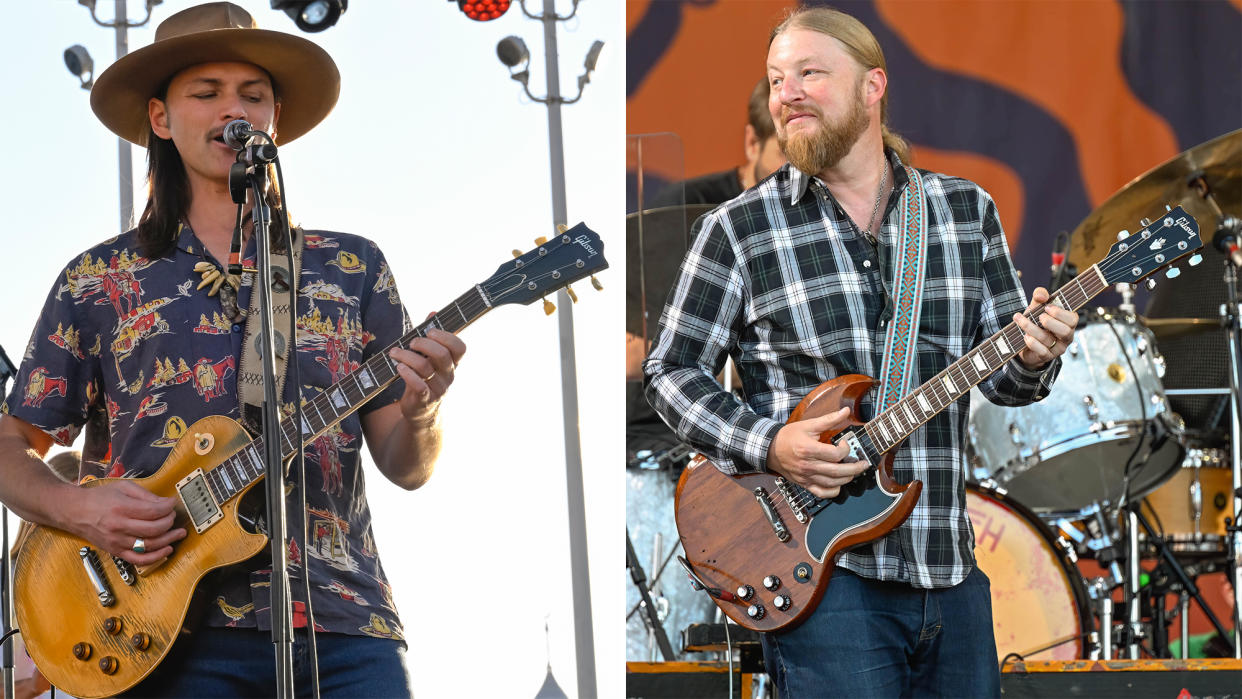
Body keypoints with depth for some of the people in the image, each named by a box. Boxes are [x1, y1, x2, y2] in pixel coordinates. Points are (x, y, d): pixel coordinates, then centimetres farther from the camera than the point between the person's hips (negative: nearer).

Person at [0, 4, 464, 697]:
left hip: (343, 624, 2)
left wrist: (419, 417, -10)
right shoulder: (99, 281, 11)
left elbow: (405, 468, 13)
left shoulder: (353, 269, 14)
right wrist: (77, 509, -8)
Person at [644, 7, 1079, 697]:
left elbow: (998, 375, 12)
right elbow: (672, 370, 3)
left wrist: (1031, 359, -12)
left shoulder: (966, 210, 8)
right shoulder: (739, 228, 0)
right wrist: (769, 445, -12)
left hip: (949, 565, 4)